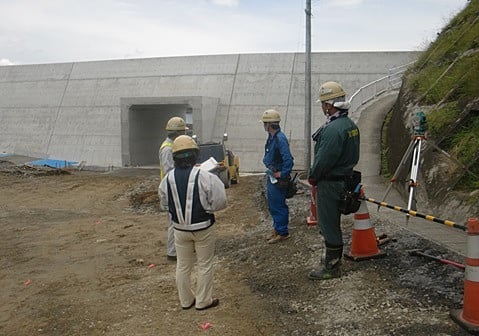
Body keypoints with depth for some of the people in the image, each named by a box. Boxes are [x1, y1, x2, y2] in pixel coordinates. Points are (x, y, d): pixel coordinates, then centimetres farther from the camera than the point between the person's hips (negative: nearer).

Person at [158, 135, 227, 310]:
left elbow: (164, 200, 6)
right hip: (203, 228, -3)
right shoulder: (205, 177, -21)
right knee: (205, 265, 14)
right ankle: (203, 301, 23)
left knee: (183, 265, 18)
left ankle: (186, 300, 31)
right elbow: (220, 202, -16)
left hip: (180, 228, 3)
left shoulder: (168, 178, -9)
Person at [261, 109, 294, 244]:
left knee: (278, 206, 1)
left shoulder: (280, 139, -23)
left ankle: (283, 233, 12)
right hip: (271, 177, 10)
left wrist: (282, 174, -21)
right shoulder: (271, 137, 8)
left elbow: (288, 160, -29)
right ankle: (277, 229, 31)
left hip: (278, 179, -10)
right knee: (272, 206, 19)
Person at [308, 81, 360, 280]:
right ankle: (334, 257, 36)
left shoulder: (333, 129, -24)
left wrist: (312, 177, -7)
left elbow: (324, 159, -25)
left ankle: (332, 268, 8)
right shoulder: (350, 125, 9)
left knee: (329, 224, -1)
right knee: (333, 222, 22)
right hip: (344, 179, 10)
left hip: (329, 183, -10)